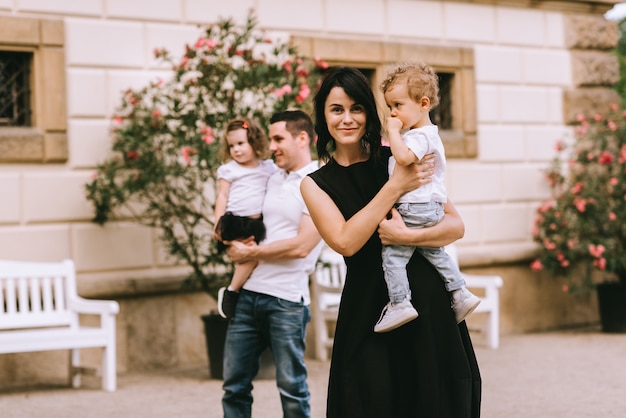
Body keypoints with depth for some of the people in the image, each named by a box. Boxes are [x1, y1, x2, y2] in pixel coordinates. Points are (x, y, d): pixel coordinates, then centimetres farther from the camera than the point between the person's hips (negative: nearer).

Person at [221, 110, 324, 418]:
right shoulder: (271, 178, 13)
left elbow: (300, 246, -15)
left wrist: (250, 253, -6)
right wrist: (238, 244, 4)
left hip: (286, 299, -7)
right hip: (248, 293, 7)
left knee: (291, 387, 0)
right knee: (235, 384, 7)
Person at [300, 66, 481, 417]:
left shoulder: (396, 159, 6)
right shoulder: (316, 184, 5)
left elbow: (457, 226, 2)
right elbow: (345, 242, -12)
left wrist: (408, 236, -16)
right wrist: (395, 187, -13)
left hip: (429, 300, 1)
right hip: (369, 314, -1)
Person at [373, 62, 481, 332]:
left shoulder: (419, 136, -17)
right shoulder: (427, 133, 16)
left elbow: (403, 157, -36)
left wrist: (393, 132, -24)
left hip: (414, 209, -11)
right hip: (432, 209, 11)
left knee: (392, 254, -7)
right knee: (433, 251, 22)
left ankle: (400, 303, -9)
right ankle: (461, 293, 23)